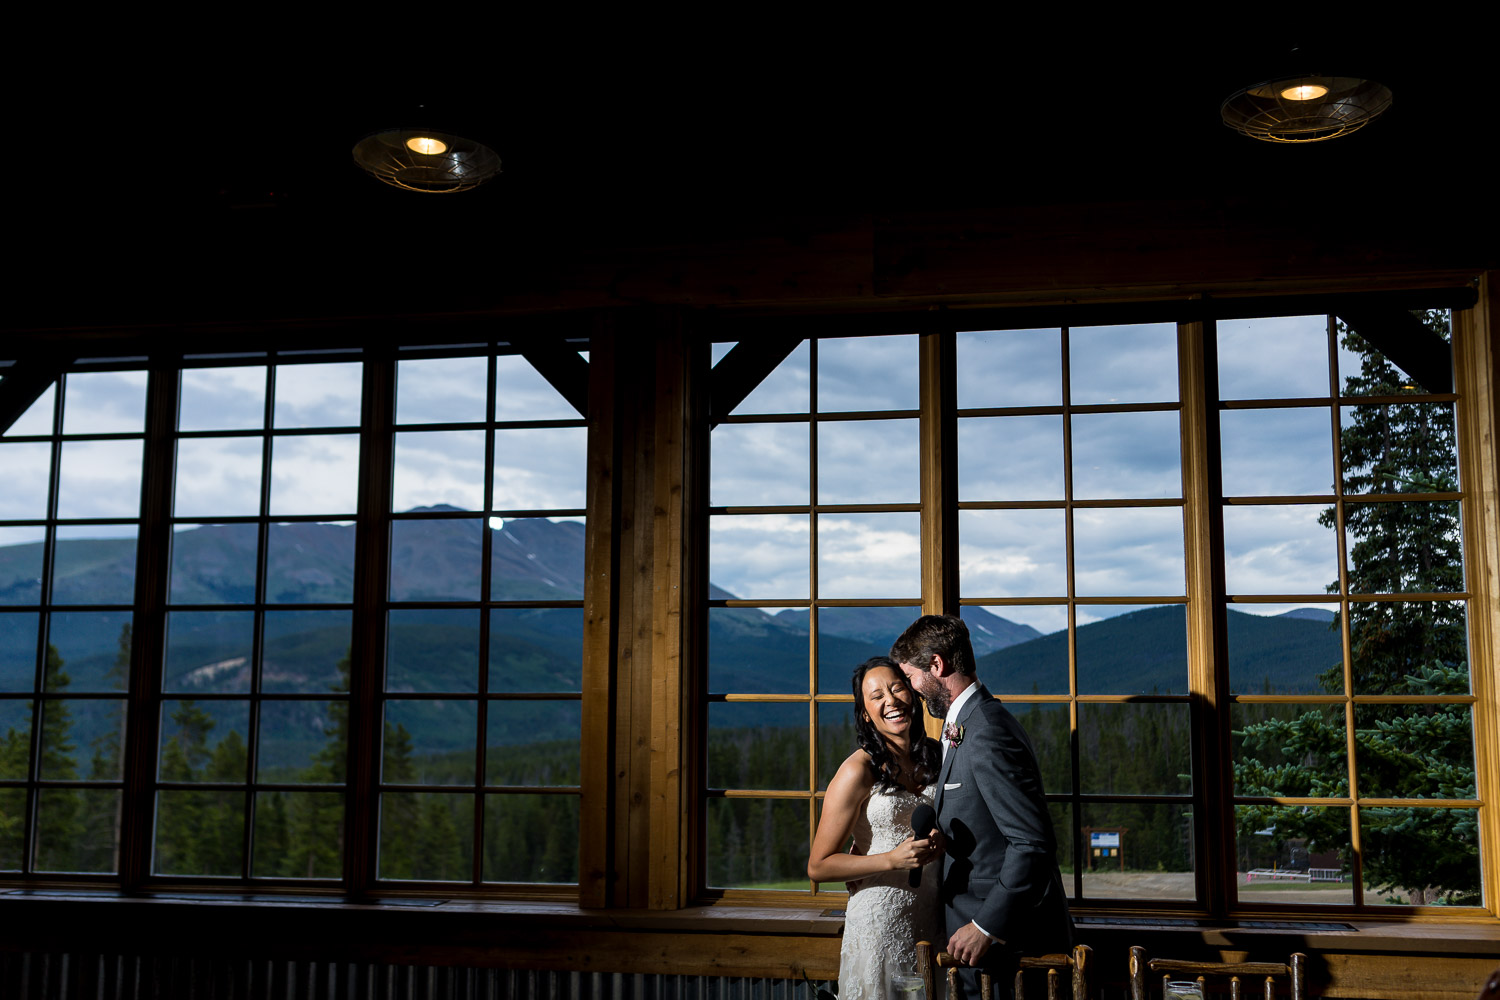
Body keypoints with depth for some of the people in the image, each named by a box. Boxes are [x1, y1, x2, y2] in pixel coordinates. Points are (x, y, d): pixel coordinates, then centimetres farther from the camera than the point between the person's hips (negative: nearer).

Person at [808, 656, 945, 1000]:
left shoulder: (936, 755, 4)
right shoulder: (859, 771, -14)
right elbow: (818, 866, -12)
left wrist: (940, 840, -2)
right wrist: (893, 860, -22)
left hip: (933, 916, 5)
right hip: (880, 918, -5)